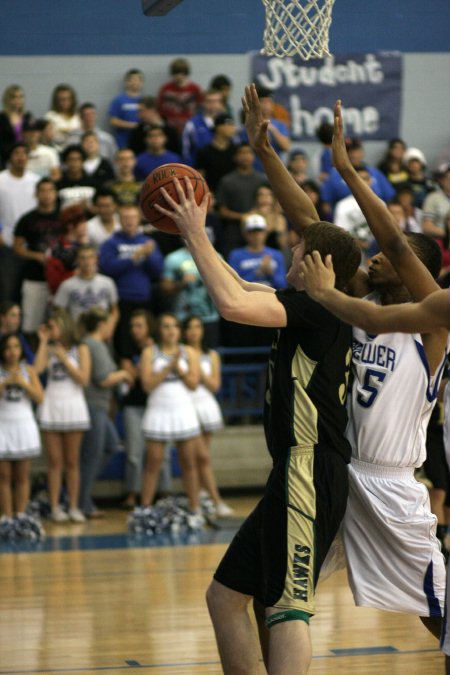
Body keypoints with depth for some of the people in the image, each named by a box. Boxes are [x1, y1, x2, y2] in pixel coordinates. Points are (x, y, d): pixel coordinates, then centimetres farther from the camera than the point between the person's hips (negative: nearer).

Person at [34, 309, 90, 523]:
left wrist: (64, 359, -9)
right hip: (51, 407, 2)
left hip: (73, 407, -2)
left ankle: (73, 507, 5)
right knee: (55, 462, 0)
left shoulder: (80, 349, 4)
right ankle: (55, 508, 1)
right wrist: (43, 342, -3)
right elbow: (37, 369, -10)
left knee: (72, 462, 2)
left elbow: (83, 379, -7)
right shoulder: (49, 349, 9)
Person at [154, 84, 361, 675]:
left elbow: (233, 303, -27)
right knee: (227, 595, 13)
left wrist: (195, 233, -15)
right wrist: (263, 150, 22)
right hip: (299, 475, 10)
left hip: (310, 472, -10)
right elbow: (307, 215, 23)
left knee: (287, 610, -16)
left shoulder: (317, 307, -12)